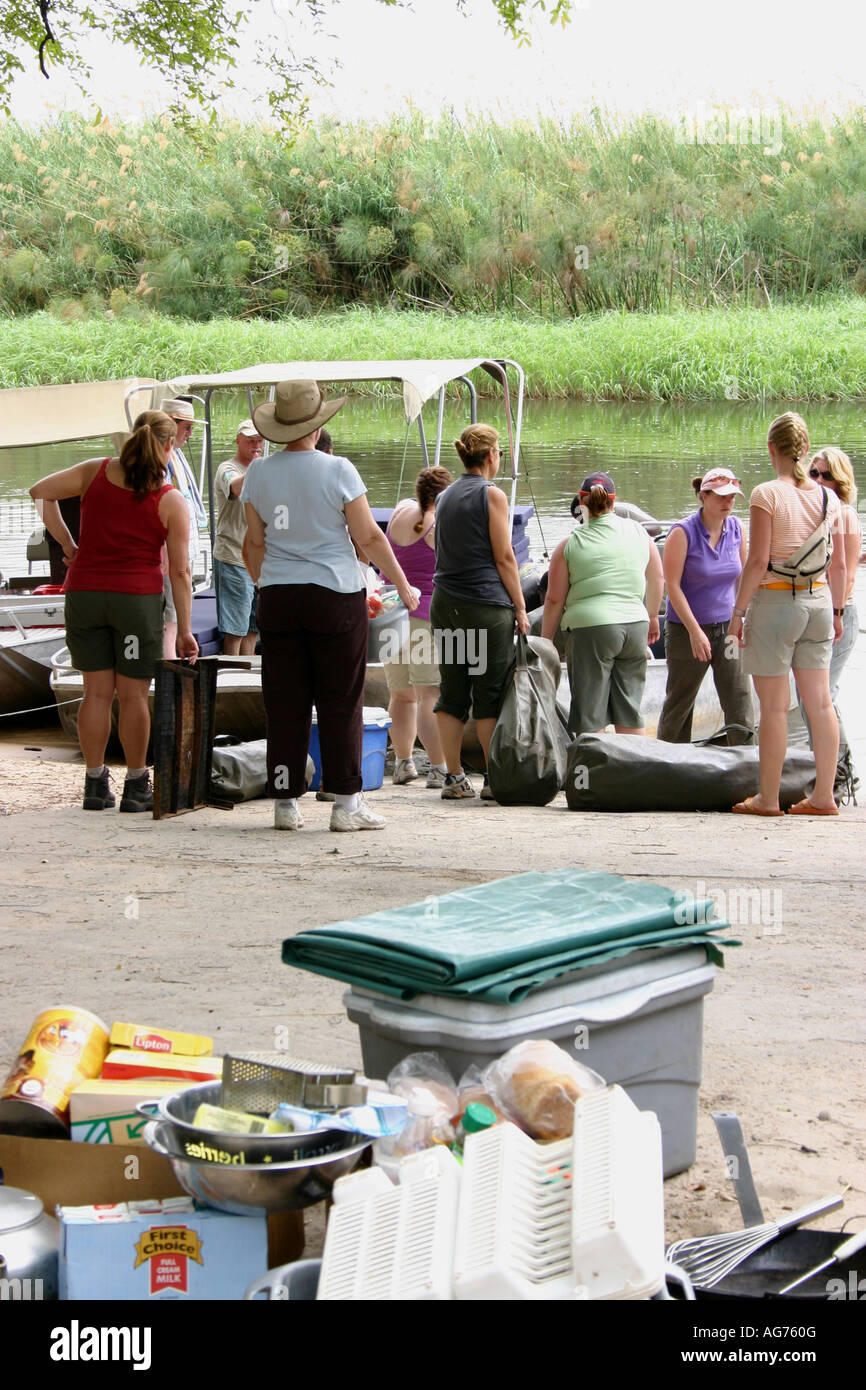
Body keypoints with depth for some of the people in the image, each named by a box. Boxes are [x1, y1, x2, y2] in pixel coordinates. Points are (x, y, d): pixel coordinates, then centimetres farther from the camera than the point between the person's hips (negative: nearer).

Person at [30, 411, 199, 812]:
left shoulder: (96, 472, 2)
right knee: (133, 695, 5)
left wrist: (66, 543, 9)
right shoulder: (171, 501, -5)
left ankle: (95, 784, 11)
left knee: (97, 692, 9)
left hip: (84, 593, 3)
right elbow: (180, 572, -5)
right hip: (138, 597, -3)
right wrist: (184, 630, 0)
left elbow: (41, 491, 5)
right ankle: (136, 786, 9)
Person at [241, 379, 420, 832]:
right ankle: (346, 803, 2)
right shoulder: (338, 471, -7)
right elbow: (369, 537, -5)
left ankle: (285, 803, 8)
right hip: (336, 597, -3)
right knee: (340, 704, 2)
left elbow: (255, 543, 10)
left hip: (278, 598, 3)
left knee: (284, 705, 6)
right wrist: (403, 585, 7)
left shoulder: (258, 473, 3)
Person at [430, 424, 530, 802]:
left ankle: (454, 779, 9)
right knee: (490, 695, -1)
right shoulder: (492, 495, -6)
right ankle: (494, 780, 2)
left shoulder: (444, 497, 14)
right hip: (486, 605, -6)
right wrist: (520, 607, -1)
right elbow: (504, 558, -7)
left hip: (444, 601, 6)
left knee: (451, 692, 7)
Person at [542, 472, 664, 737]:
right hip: (635, 624, 4)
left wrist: (545, 640, 9)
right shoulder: (638, 532, 7)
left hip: (590, 627, -4)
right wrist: (652, 616, 33)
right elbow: (657, 579, 18)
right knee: (629, 714, 13)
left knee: (590, 718, 2)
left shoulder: (570, 545, -3)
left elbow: (554, 600, -2)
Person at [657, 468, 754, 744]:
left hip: (727, 628, 4)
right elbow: (672, 586, -14)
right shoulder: (683, 533, -13)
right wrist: (695, 632, -17)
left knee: (739, 701, -3)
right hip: (686, 629, -4)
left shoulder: (735, 529, 1)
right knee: (679, 704, 9)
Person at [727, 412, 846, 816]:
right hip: (818, 602, 5)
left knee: (774, 707, 0)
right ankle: (823, 796, 11)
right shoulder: (829, 498, 5)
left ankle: (768, 798, 5)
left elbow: (758, 560, -14)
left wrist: (739, 610, -7)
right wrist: (836, 611, 20)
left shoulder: (767, 495, -11)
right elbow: (839, 565, 10)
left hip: (774, 601, -5)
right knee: (821, 703, 8)